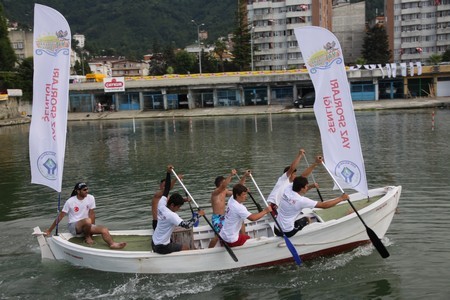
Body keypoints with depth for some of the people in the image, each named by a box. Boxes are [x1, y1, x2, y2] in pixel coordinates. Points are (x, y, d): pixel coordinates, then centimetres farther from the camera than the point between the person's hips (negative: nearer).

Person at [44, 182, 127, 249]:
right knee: (87, 220, -37)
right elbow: (60, 217, -5)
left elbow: (92, 214, 0)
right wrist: (49, 230, -2)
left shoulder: (91, 198, -2)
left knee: (104, 230, -21)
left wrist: (93, 228, -9)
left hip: (85, 225, 4)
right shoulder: (70, 202, -10)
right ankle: (87, 237, -10)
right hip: (73, 226, -4)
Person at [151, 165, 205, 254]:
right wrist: (198, 215, -22)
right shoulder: (171, 215, -28)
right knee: (186, 248, 9)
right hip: (162, 247, -8)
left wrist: (168, 173, -4)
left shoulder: (161, 204, -7)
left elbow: (166, 190, 1)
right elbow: (187, 225, -34)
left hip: (154, 243, 8)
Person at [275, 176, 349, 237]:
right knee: (307, 220, 12)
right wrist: (341, 198, -5)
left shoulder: (287, 189, -3)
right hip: (287, 233, -7)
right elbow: (324, 205, -14)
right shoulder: (301, 201, -20)